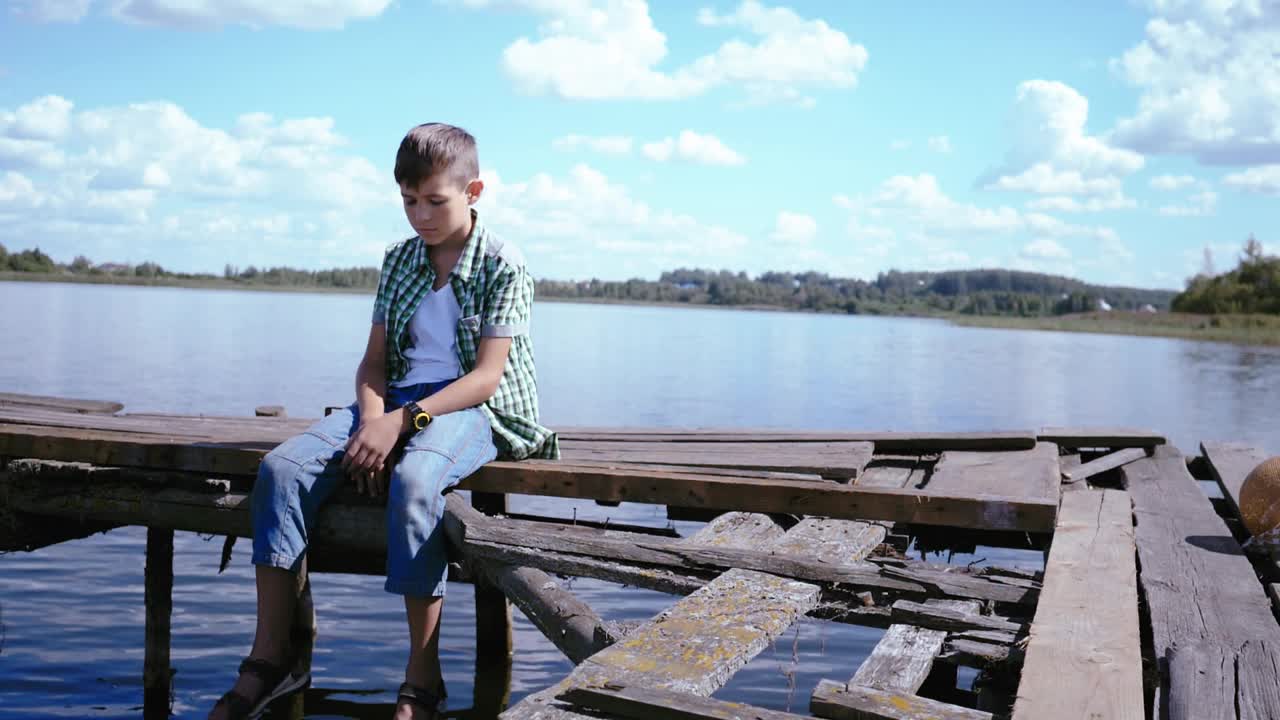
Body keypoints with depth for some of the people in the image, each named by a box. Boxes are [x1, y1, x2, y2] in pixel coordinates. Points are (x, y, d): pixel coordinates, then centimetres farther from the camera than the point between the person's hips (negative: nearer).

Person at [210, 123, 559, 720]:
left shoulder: (502, 266, -4)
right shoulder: (398, 261, 14)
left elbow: (486, 375, -12)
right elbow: (375, 360, 11)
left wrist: (401, 422, -21)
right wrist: (372, 422, -11)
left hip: (469, 409, -6)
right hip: (395, 405, 6)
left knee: (413, 481, -39)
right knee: (281, 468, -17)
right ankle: (271, 655, -12)